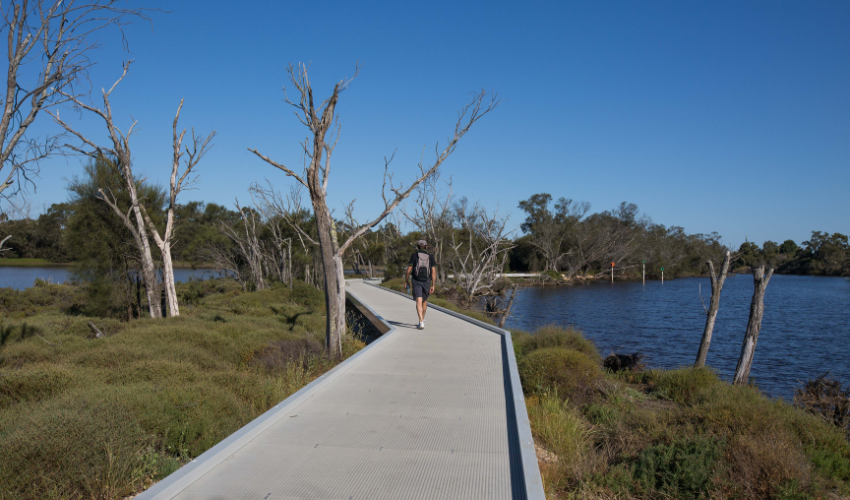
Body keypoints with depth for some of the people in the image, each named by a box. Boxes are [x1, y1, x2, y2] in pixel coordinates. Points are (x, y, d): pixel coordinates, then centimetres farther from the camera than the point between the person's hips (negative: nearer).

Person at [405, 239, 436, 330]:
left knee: (419, 302, -9)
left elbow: (409, 270, -3)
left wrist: (406, 281, 10)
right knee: (424, 301, 21)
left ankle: (421, 322, -24)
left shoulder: (414, 255, 1)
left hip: (416, 281, -2)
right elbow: (433, 272, -2)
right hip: (427, 282, 2)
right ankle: (422, 320, 37)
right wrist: (433, 286, 0)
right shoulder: (430, 257, 6)